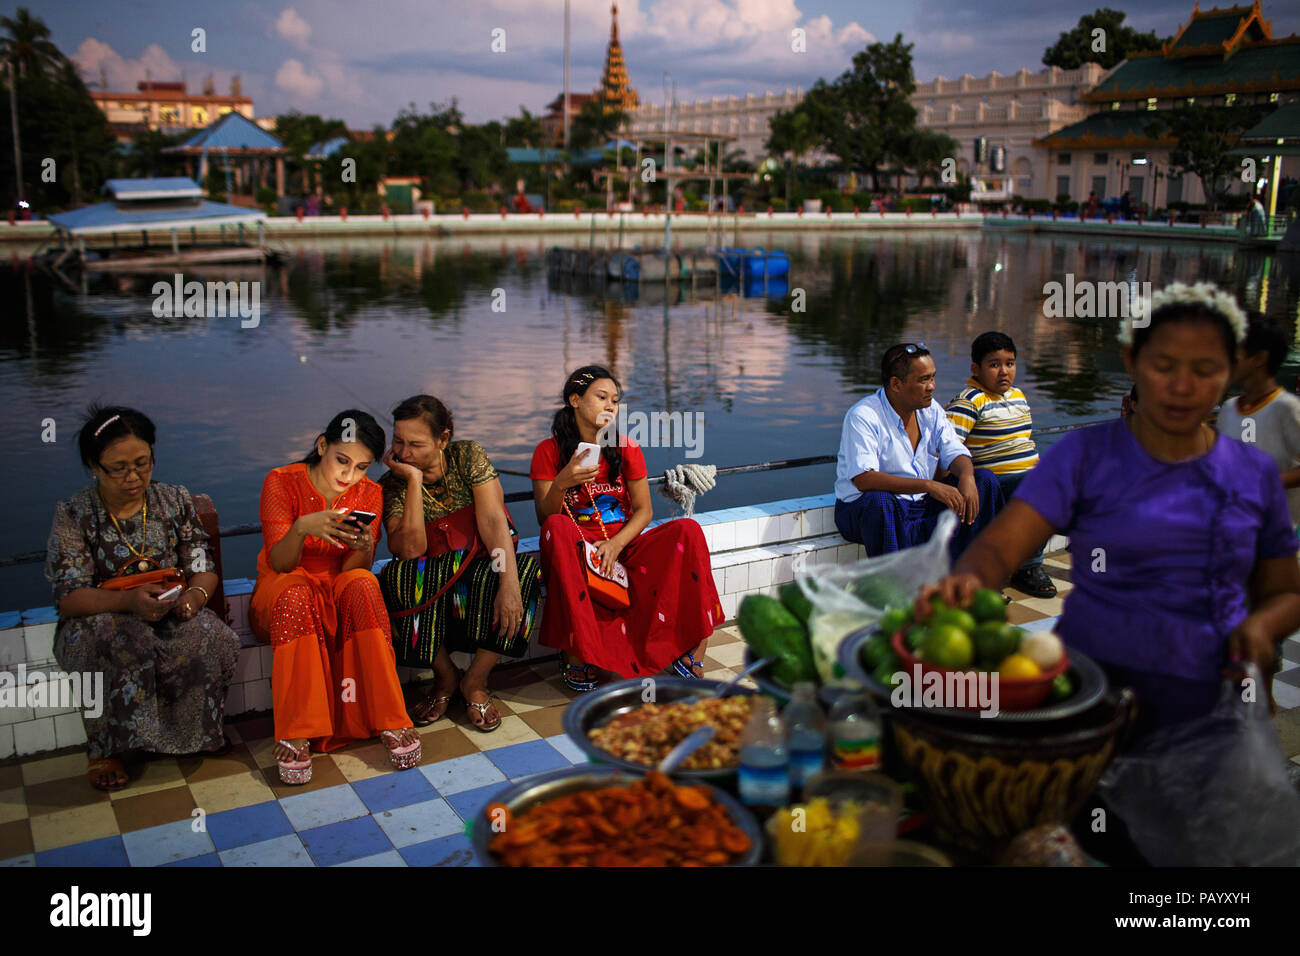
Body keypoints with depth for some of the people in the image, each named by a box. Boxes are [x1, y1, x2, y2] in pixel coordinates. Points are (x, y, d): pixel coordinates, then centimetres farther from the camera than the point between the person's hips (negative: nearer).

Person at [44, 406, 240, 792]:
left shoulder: (175, 500, 3)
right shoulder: (73, 515, -6)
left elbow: (204, 568, 3)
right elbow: (69, 597, -14)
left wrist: (195, 594, -23)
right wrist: (129, 600, -34)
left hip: (169, 615, 3)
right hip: (97, 620, -2)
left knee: (212, 636, -31)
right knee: (124, 641, -39)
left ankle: (201, 730, -5)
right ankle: (105, 748, -19)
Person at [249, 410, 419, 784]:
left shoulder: (369, 494, -4)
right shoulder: (282, 482, -12)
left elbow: (354, 570, -9)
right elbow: (279, 564, -18)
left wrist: (363, 547, -32)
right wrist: (302, 527, -39)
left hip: (339, 597, 2)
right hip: (280, 595, -2)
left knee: (363, 584, -31)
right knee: (295, 590, -36)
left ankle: (390, 719, -29)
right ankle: (295, 734, -36)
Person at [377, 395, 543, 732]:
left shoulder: (469, 456, -6)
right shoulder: (391, 485, -5)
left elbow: (493, 519, -17)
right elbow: (410, 550, -19)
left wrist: (509, 582, -31)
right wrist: (414, 481, -21)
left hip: (483, 565, 0)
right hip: (431, 583, 0)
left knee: (528, 570, -32)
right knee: (397, 578, -33)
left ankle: (475, 681, -14)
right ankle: (445, 676, -11)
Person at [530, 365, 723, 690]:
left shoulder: (626, 448, 5)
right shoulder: (549, 452, -1)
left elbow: (643, 510, 1)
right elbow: (545, 519, -7)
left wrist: (616, 544, -18)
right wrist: (561, 484, -28)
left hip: (622, 546, 2)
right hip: (576, 551, -2)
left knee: (687, 530, -22)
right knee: (558, 527, -36)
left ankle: (691, 650, -22)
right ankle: (574, 654, -31)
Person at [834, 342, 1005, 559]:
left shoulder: (931, 410, 6)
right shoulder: (863, 416, -17)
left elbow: (955, 452, 6)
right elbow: (863, 480, -28)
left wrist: (967, 476, -20)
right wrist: (928, 486, -33)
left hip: (922, 505, 7)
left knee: (984, 479, -5)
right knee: (879, 501, -40)